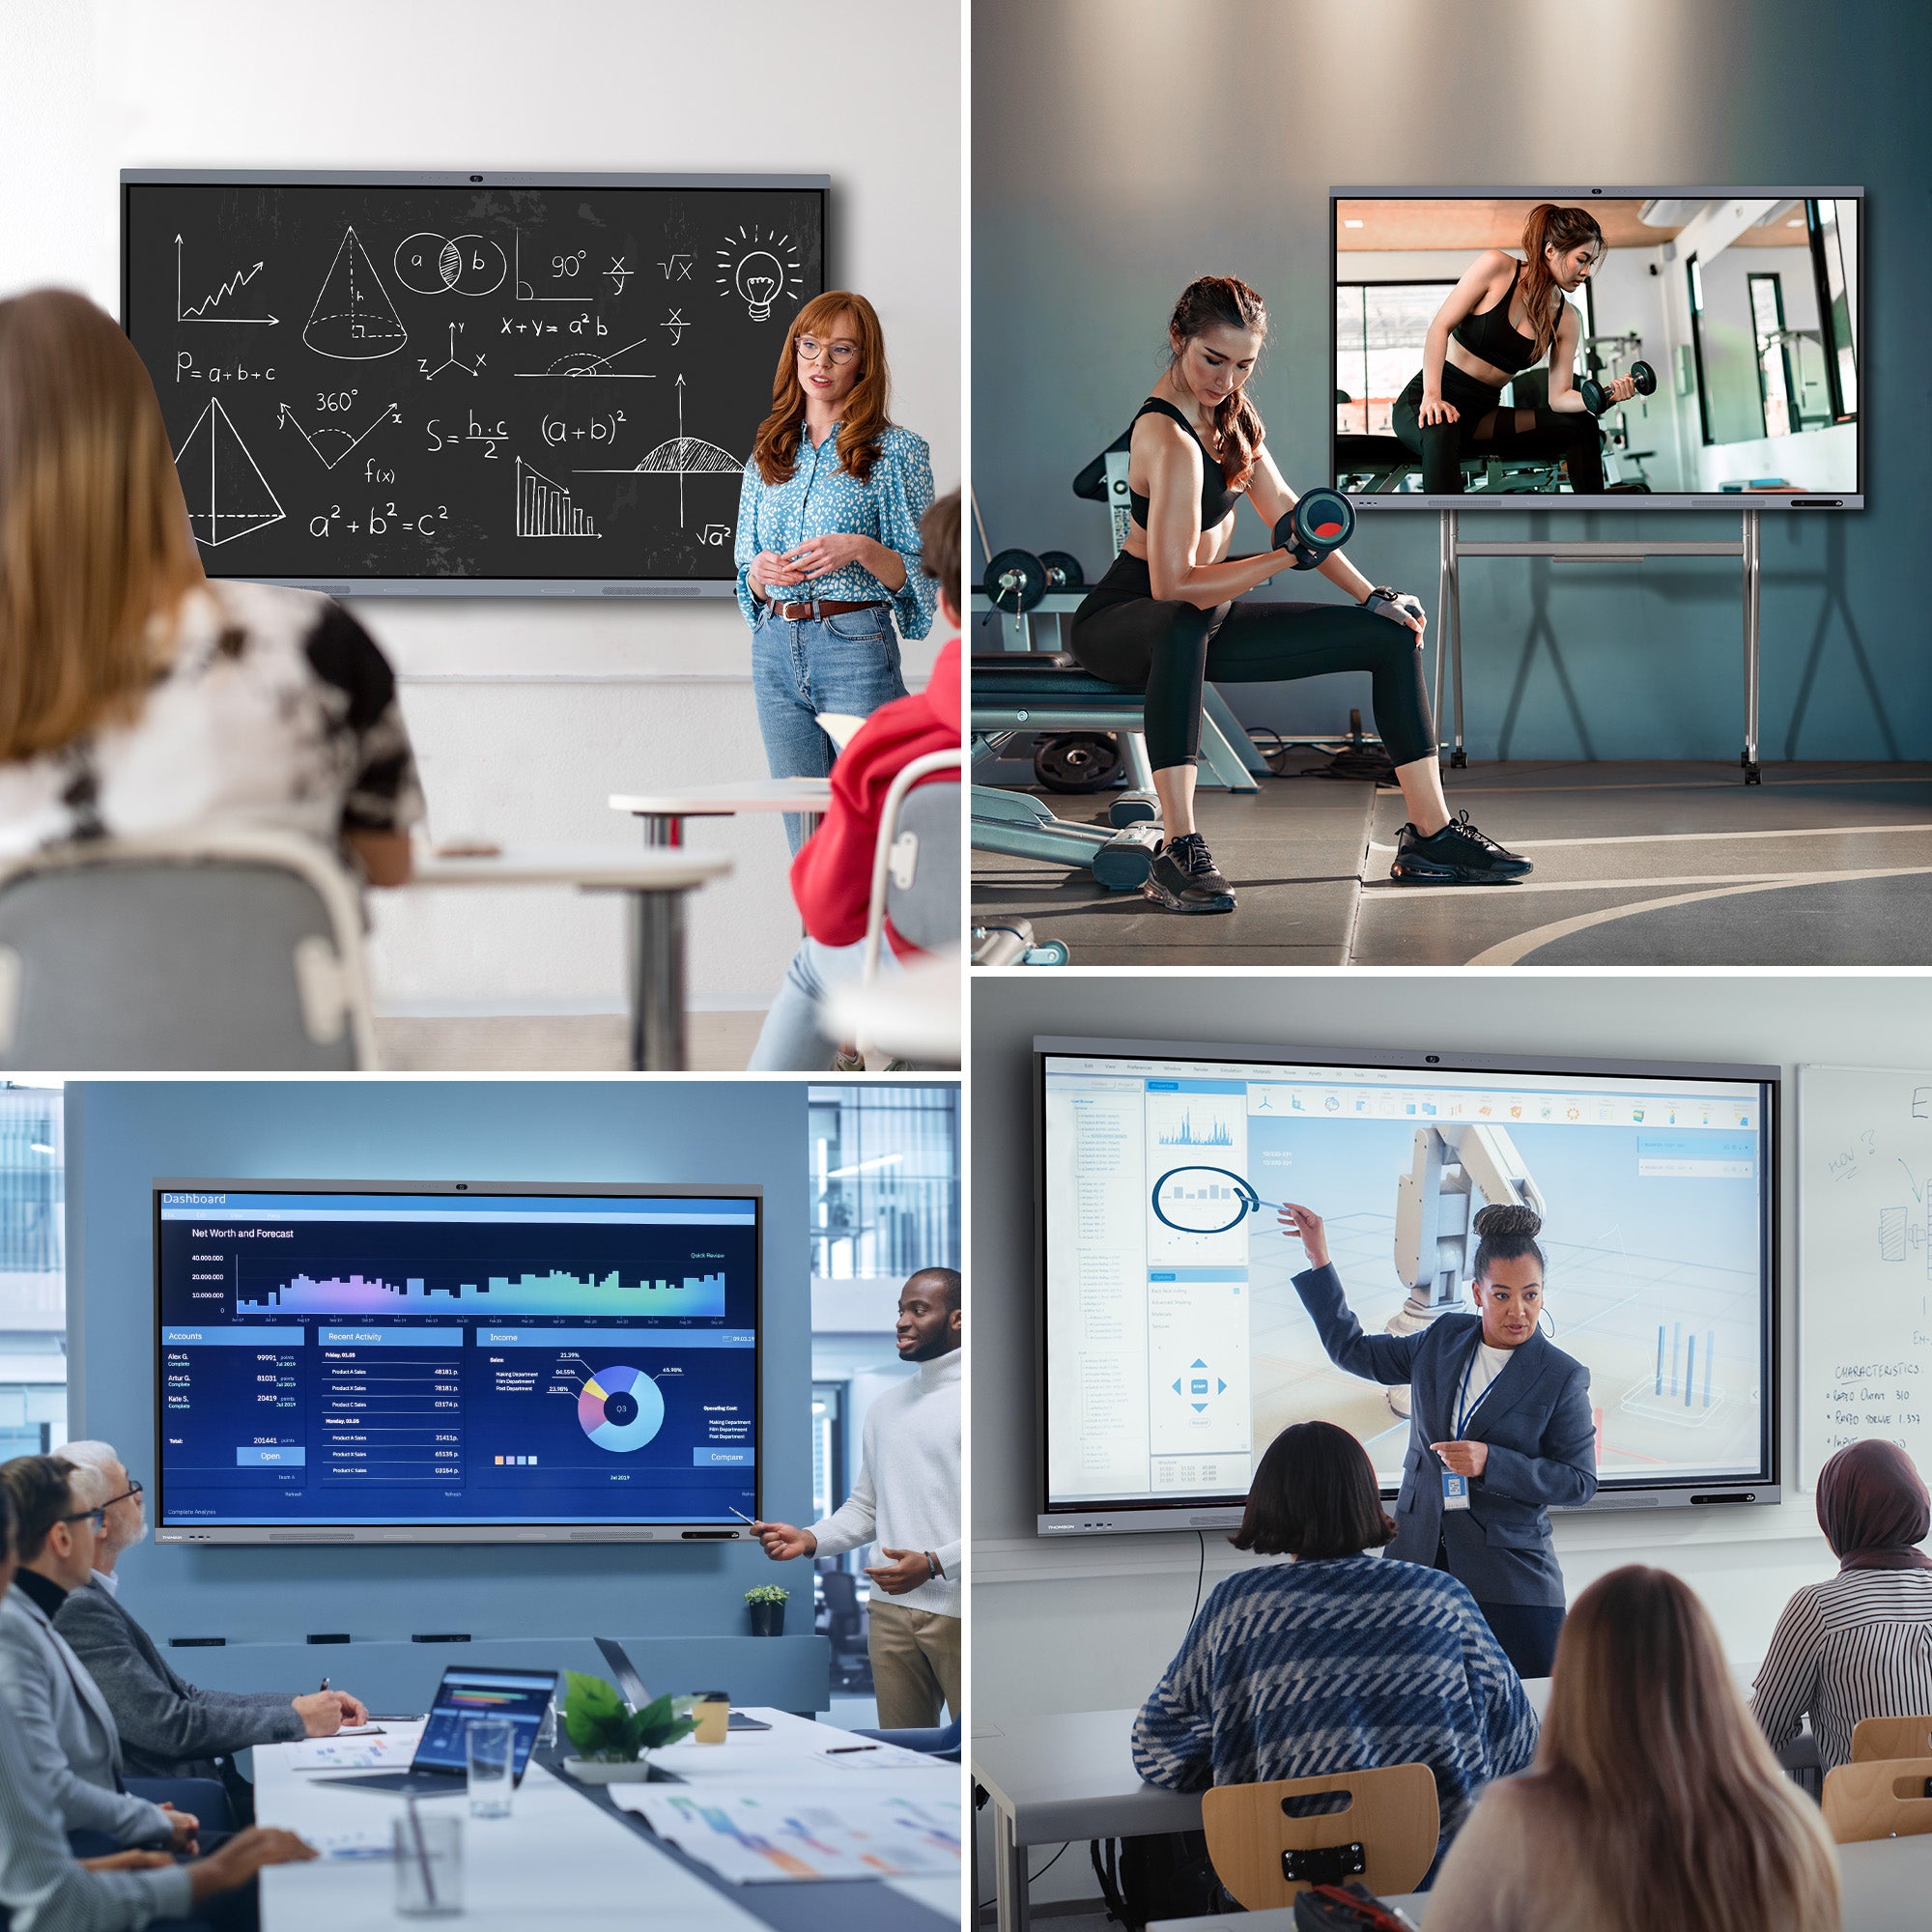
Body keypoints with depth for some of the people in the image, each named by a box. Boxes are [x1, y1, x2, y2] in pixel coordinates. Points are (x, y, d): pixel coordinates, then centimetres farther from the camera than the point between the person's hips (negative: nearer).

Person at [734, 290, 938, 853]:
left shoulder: (896, 452, 0)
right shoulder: (767, 456, 14)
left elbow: (918, 574, -1)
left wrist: (862, 550, -19)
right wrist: (761, 571, -4)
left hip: (855, 644, -5)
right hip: (775, 650, 5)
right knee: (806, 838, 6)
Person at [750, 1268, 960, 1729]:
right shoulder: (886, 1407, 18)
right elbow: (863, 1507, 21)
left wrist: (933, 1564, -21)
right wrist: (810, 1540, 2)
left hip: (960, 1616, -6)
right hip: (891, 1611, 7)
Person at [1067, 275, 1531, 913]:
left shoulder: (1225, 407, 3)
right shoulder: (1171, 440, -27)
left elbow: (1281, 505, 11)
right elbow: (1174, 585, -31)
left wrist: (1370, 596, 8)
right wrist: (1288, 557, -33)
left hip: (1199, 620, 10)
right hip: (1121, 626, -9)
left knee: (1393, 634, 5)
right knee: (1183, 625, -48)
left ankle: (1430, 836, 11)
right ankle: (1179, 853, -49)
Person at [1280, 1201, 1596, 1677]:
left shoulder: (1562, 1377, -4)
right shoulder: (1444, 1339, 9)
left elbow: (1579, 1481, -5)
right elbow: (1353, 1350, 22)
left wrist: (1490, 1462, -17)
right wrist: (1318, 1259, 19)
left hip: (1510, 1576, -3)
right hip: (1420, 1559, 3)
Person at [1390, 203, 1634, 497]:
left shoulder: (1566, 320, 5)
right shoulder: (1497, 268, -9)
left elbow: (1558, 396, 1)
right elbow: (1440, 327, -13)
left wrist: (1604, 395, -19)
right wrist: (1432, 396, -25)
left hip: (1481, 416, 6)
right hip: (1423, 402, -6)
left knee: (1581, 426, -8)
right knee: (1439, 431, -42)